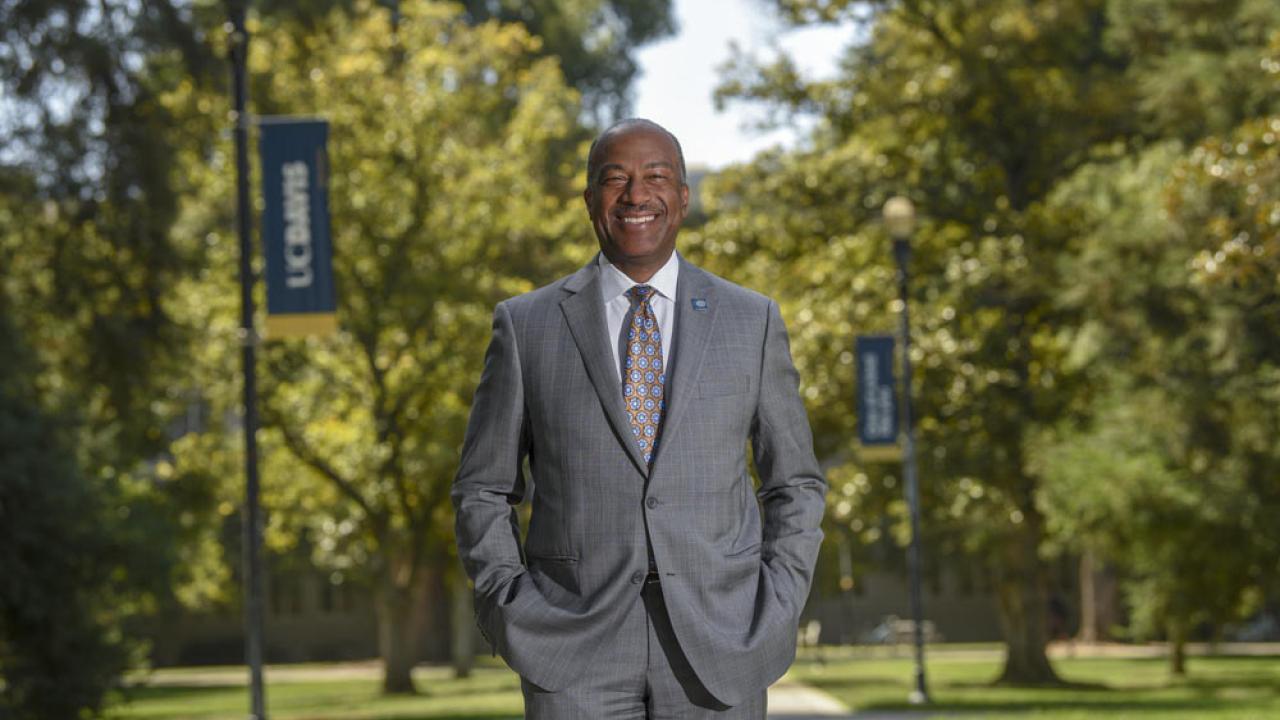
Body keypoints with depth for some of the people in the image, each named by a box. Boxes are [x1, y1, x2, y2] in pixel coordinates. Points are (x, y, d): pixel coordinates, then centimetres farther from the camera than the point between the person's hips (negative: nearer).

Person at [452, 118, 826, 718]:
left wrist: (777, 611, 0)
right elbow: (483, 491, 11)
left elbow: (795, 484, 14)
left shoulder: (751, 321, 8)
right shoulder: (527, 326, 6)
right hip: (576, 645, -1)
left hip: (717, 643, 1)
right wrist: (511, 613, -2)